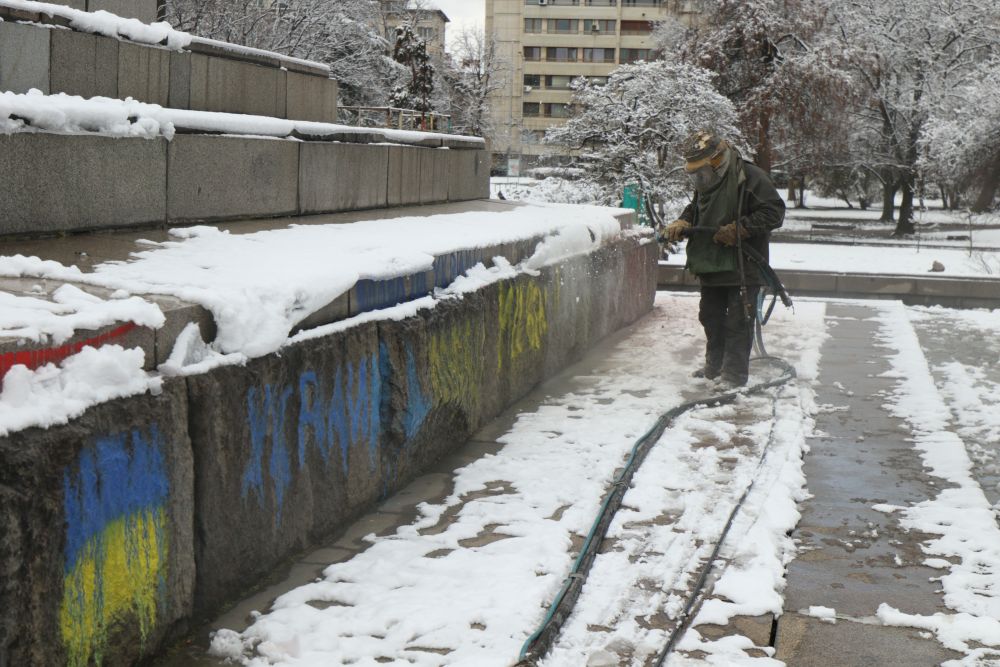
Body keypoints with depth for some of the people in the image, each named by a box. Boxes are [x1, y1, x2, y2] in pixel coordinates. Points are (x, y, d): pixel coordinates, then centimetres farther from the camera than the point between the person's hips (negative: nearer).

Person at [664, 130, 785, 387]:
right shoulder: (706, 182, 11)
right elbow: (695, 210, 26)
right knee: (711, 317, 17)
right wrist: (682, 224, 4)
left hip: (743, 267, -8)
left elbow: (774, 212, -17)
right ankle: (714, 366, 31)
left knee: (738, 322, -4)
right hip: (712, 267, 8)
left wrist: (738, 229, -23)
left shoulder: (750, 177, -14)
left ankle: (735, 374, 4)